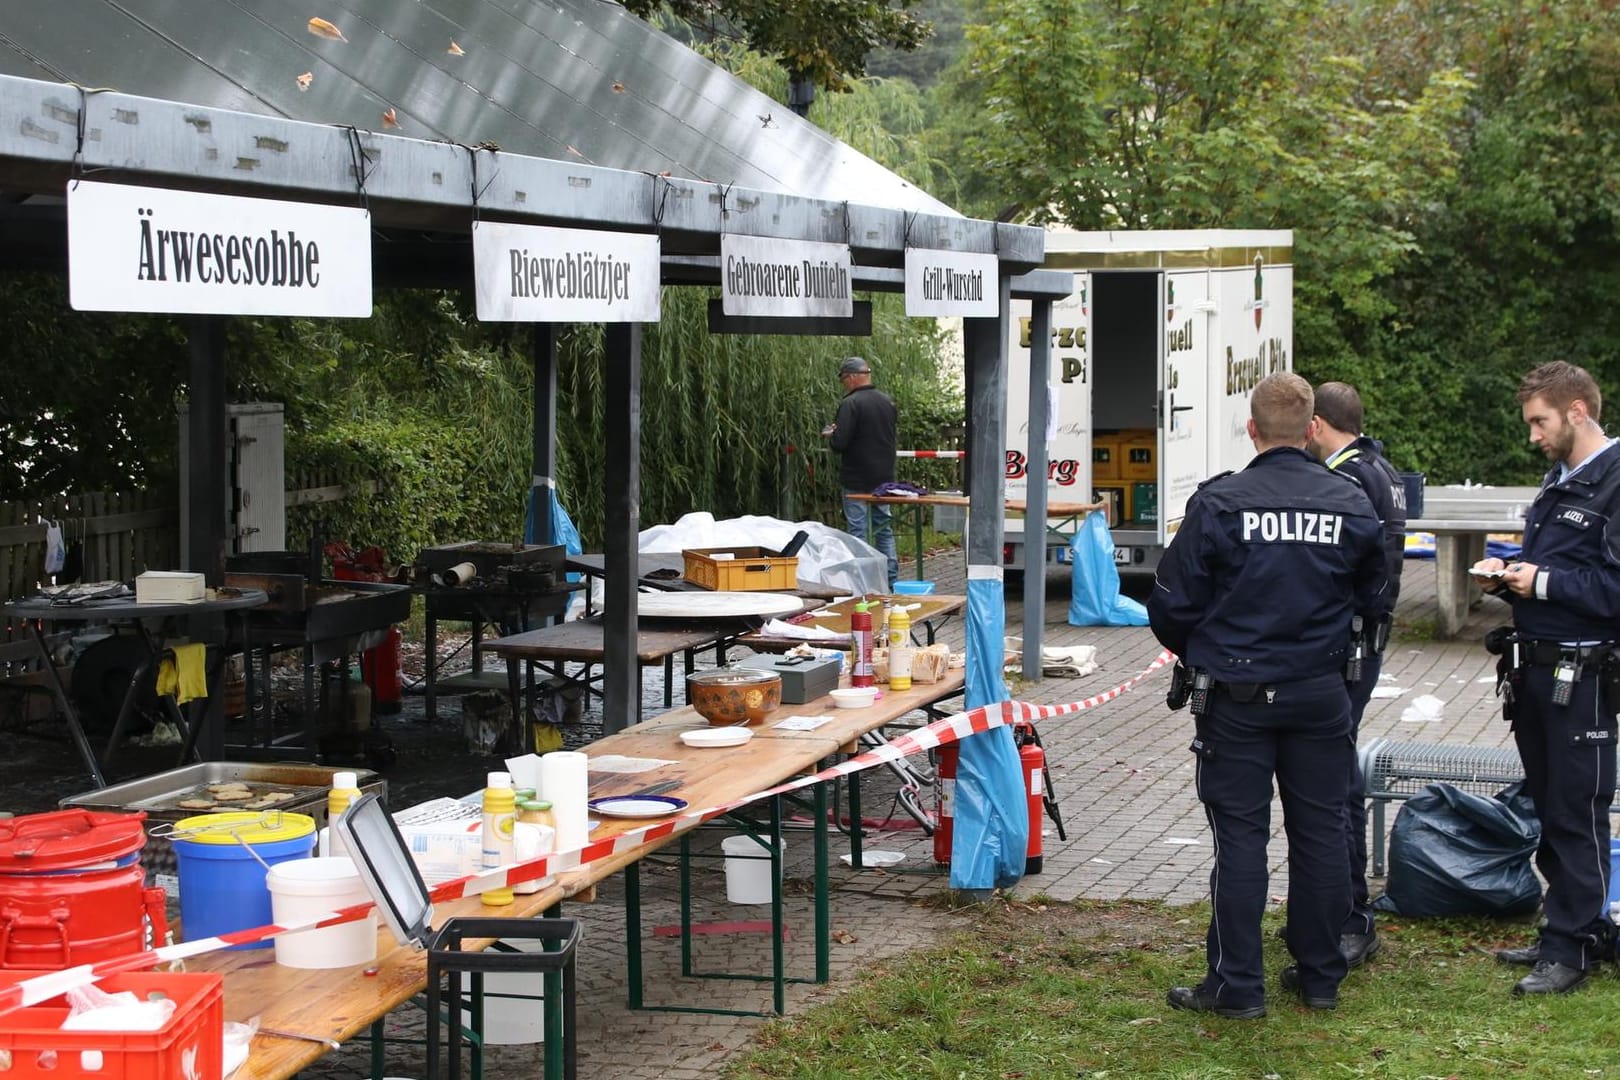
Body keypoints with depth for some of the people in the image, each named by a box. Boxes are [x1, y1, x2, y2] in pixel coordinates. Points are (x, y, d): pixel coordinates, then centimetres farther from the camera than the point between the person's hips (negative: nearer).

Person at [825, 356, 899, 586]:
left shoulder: (850, 404, -16)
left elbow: (840, 443, -22)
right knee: (884, 528, 14)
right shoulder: (887, 402, 8)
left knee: (858, 532, -2)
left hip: (857, 480, -7)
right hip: (884, 478, 7)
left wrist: (830, 435, 2)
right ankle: (891, 582, 15)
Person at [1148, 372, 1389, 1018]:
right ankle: (1320, 977, 20)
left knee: (1240, 836, 2)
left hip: (1236, 697, -3)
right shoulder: (1351, 506, -1)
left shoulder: (1218, 504, -12)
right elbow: (1375, 603, 9)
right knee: (1321, 831, 12)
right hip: (1321, 693, 3)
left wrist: (1195, 655, 14)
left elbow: (1171, 607, -7)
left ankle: (1237, 986, 6)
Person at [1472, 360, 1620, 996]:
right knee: (1549, 806, 15)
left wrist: (1545, 582, -21)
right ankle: (1569, 925, 26)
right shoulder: (1559, 479, 16)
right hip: (1534, 668, 9)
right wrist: (1507, 573, 6)